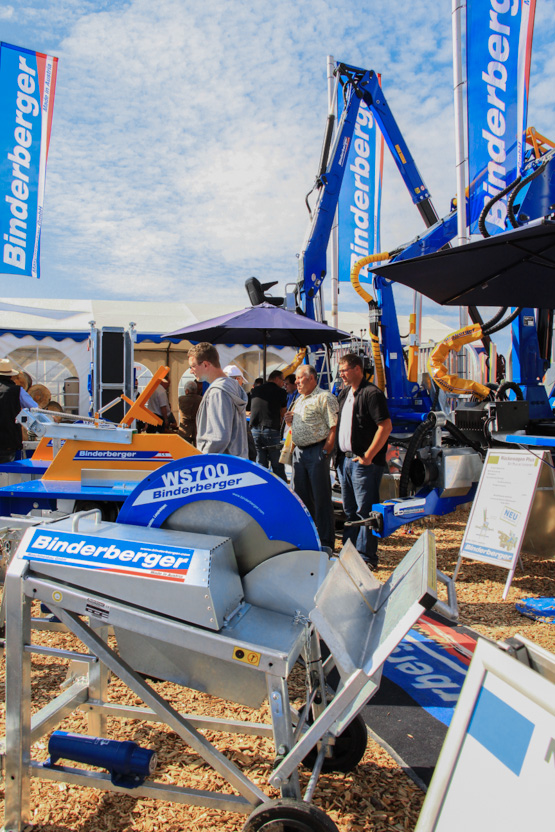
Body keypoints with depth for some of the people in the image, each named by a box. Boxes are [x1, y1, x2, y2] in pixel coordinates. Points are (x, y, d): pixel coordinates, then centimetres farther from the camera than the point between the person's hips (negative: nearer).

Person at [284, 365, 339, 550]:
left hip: (317, 451, -8)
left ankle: (326, 542, 7)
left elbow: (334, 428, -14)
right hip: (299, 451, 9)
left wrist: (325, 452, -19)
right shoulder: (299, 400, 19)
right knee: (300, 495, 14)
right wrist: (290, 421, 6)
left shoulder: (325, 398, -8)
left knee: (321, 498, -2)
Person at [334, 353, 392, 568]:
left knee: (365, 511, -3)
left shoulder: (371, 393, -12)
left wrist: (368, 456, -18)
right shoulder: (344, 394, 15)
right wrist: (338, 453, 15)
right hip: (344, 460, 9)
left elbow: (386, 426, -19)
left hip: (363, 462, -9)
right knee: (349, 510, 15)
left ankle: (366, 556, 5)